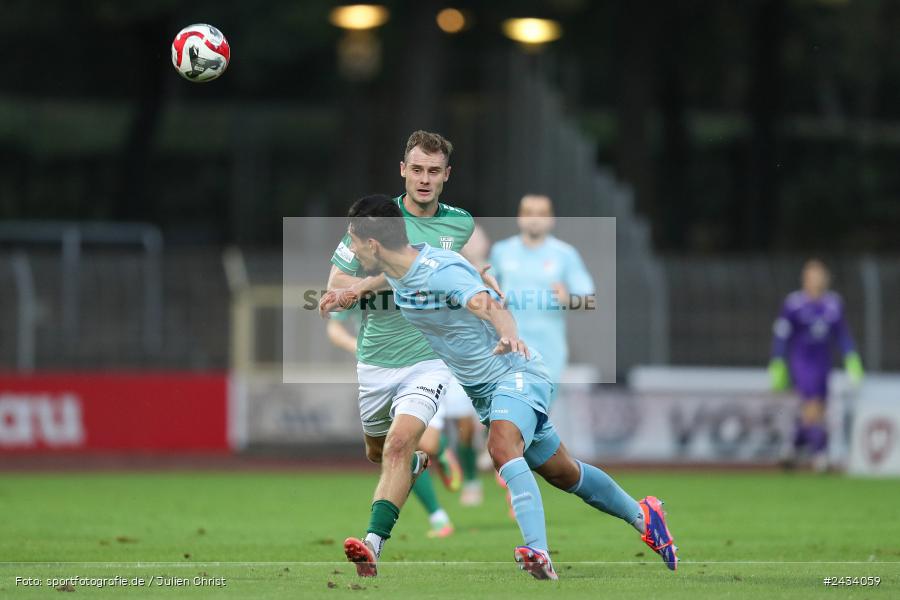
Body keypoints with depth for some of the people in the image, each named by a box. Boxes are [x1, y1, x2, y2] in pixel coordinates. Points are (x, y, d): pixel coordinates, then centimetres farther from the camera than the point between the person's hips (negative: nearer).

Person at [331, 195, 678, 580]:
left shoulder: (440, 271, -28)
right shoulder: (397, 271, -1)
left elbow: (488, 303, -46)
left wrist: (508, 335, -67)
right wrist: (351, 294, 6)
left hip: (515, 375, -9)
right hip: (479, 389, 9)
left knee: (502, 447, -36)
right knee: (562, 474, 18)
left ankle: (538, 555, -48)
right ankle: (641, 516, 37)